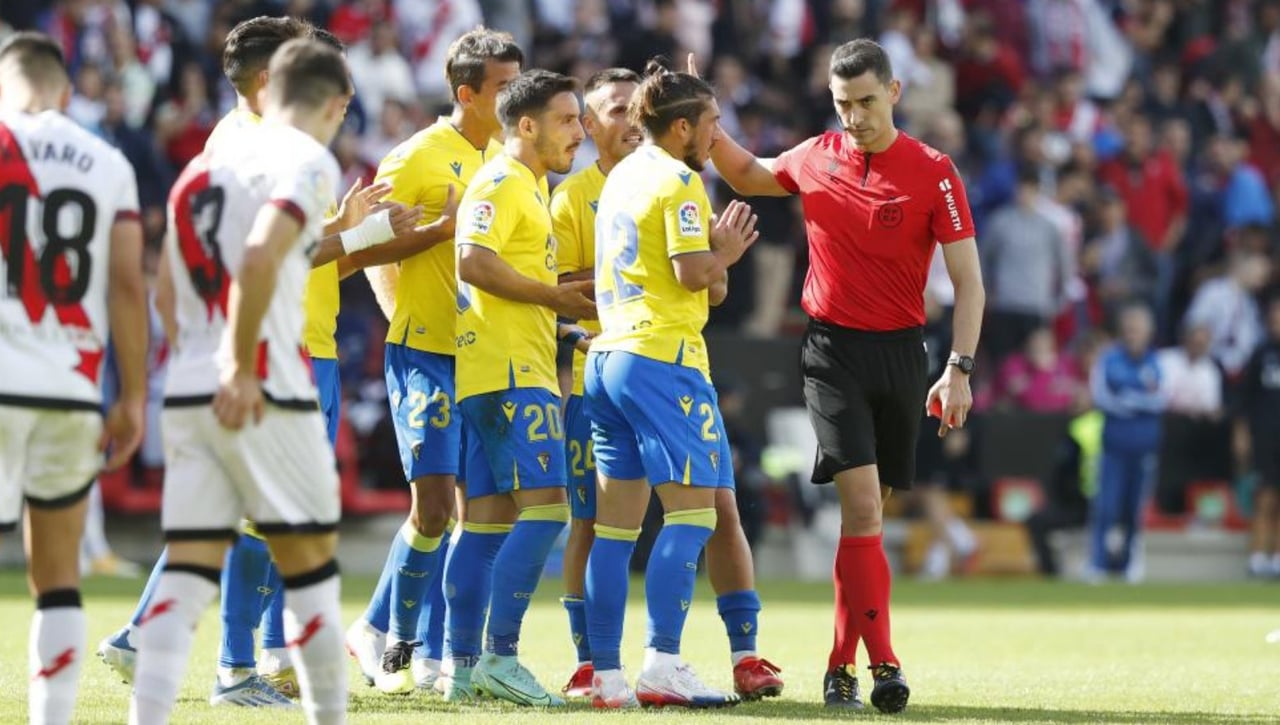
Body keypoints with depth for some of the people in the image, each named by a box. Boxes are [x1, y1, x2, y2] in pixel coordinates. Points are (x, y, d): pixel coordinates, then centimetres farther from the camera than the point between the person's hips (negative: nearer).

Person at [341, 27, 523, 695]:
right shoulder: (418, 157, -8)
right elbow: (361, 249, -9)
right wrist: (440, 226, -16)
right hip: (426, 351, -7)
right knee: (434, 505, -13)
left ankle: (430, 652, 13)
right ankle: (382, 629, 6)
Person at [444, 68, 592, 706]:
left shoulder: (529, 186, 22)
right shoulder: (503, 182, -9)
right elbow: (474, 263, -22)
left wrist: (567, 306, 14)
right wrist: (554, 295, -17)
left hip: (518, 372, 10)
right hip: (509, 370, -10)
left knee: (488, 521, 8)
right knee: (544, 506, -15)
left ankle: (465, 668, 8)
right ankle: (499, 657, -17)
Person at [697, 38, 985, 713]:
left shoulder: (933, 172, -6)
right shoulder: (814, 158, 2)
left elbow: (968, 282, -6)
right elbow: (748, 175, 25)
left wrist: (959, 370, -15)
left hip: (900, 353, 0)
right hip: (834, 352, 0)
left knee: (866, 512, 7)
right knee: (861, 502, -15)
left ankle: (841, 666, 18)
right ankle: (882, 663, -18)